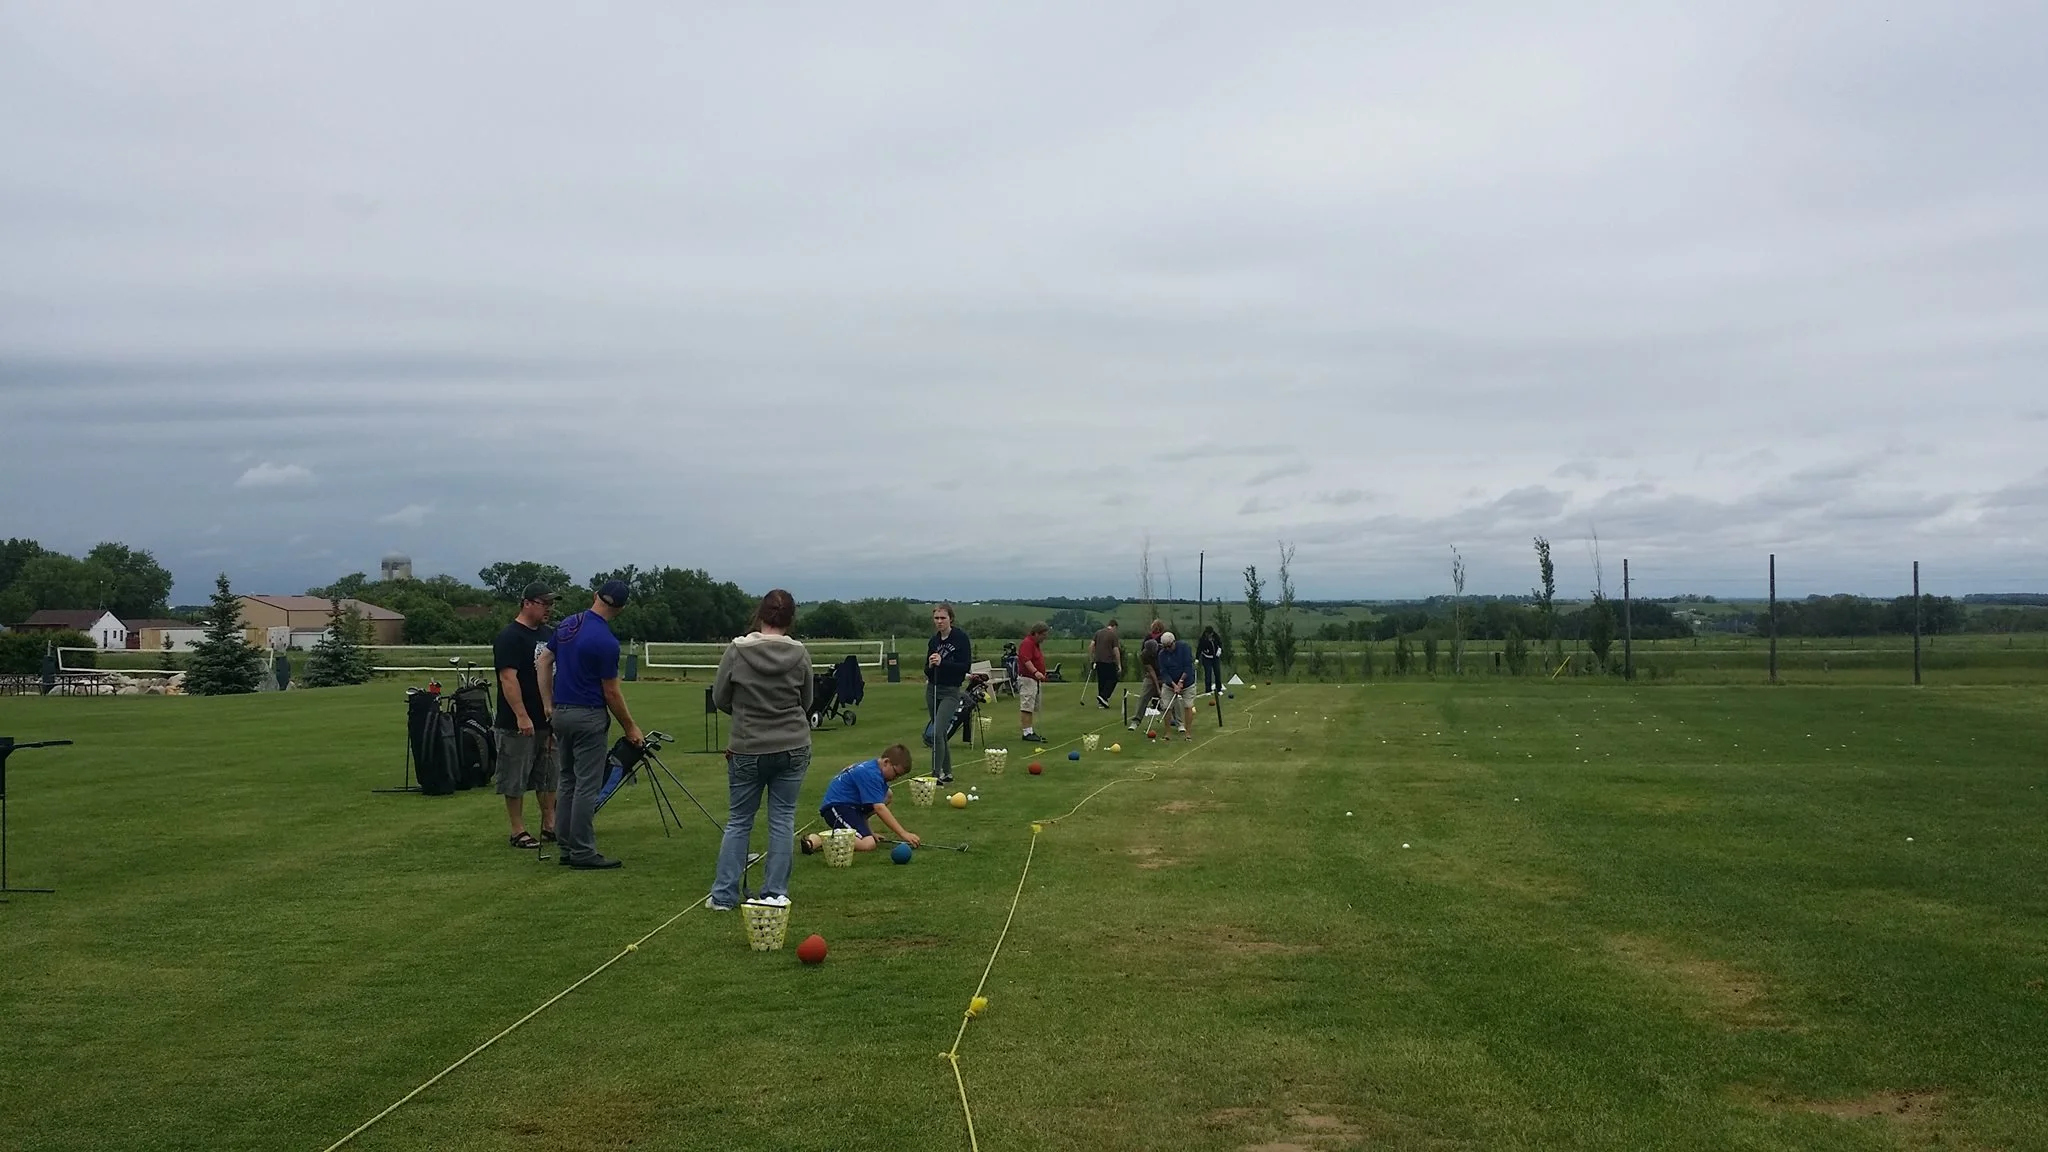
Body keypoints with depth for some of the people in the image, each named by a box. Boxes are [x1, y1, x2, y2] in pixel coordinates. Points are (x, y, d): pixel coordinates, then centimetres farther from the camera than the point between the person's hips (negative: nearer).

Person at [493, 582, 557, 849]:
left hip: (548, 721, 8)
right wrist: (521, 716, -23)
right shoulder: (509, 638, -12)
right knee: (516, 780, 0)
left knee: (549, 778, 12)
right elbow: (508, 678, -18)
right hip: (518, 724, -8)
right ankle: (519, 831, 6)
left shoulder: (550, 635, 13)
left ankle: (550, 825, 21)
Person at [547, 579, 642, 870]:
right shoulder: (605, 641, -17)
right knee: (587, 787, -4)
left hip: (561, 713, 8)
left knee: (566, 783, 11)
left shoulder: (566, 625, 6)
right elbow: (611, 692, -13)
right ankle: (583, 853, -3)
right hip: (589, 717, -8)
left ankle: (567, 848, 14)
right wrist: (629, 727, -2)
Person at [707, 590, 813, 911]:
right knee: (783, 819, 9)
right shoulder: (799, 654, -6)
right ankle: (775, 893, 9)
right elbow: (806, 703, 6)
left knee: (738, 821, 11)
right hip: (792, 748, 1)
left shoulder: (736, 651, -10)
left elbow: (720, 699, 1)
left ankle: (723, 895, 11)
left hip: (747, 749, 0)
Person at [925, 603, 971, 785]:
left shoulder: (961, 638, -9)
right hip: (933, 689, 6)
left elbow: (965, 666, -14)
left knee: (937, 732, -17)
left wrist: (942, 663, -23)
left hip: (950, 692, -6)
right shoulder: (933, 641, 8)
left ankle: (937, 774, -13)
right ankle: (947, 773, 22)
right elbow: (927, 670, 11)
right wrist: (930, 666, -12)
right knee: (940, 734, 11)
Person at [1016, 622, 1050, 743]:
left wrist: (1042, 678, 29)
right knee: (1026, 706, -11)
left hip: (1036, 680, 10)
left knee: (1032, 708, 11)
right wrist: (1035, 672, -39)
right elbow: (1026, 660, -27)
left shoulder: (1036, 644, 19)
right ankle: (1027, 732, -12)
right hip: (1027, 679, -10)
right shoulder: (1027, 643, -14)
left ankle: (1030, 731, 15)